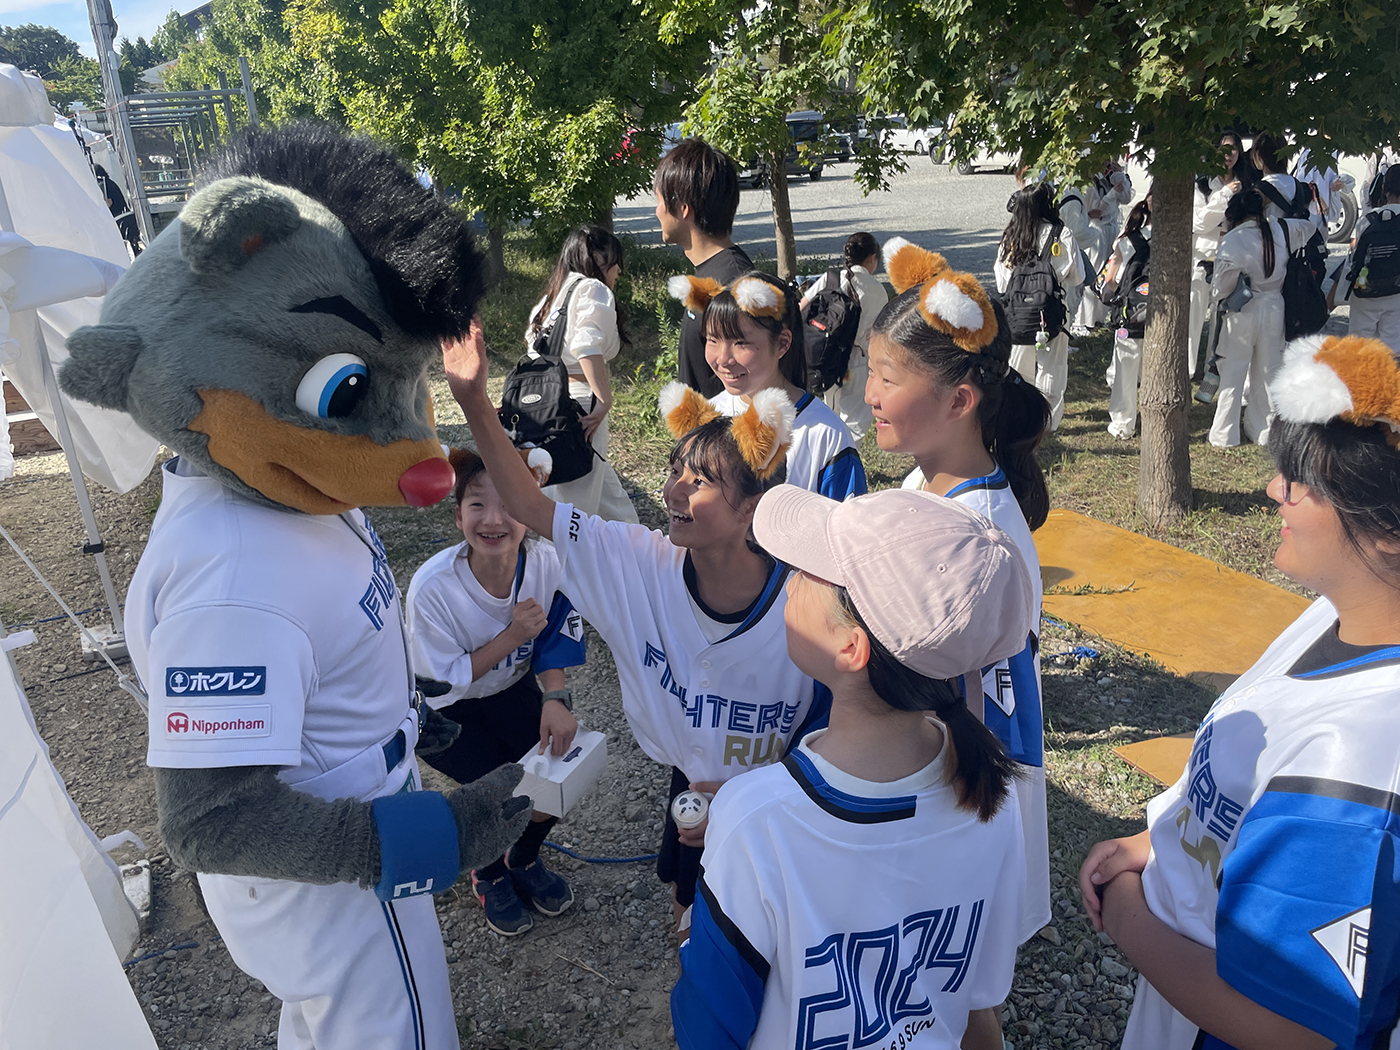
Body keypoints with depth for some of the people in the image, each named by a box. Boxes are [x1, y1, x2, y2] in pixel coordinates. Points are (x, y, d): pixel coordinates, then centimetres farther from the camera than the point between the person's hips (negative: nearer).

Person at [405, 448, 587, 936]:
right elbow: (438, 684, -23)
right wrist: (511, 638, -31)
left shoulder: (545, 561, -22)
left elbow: (551, 643, -8)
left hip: (511, 688, 4)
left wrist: (555, 698, -25)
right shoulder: (433, 586, -33)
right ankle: (489, 876, 18)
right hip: (443, 711, -4)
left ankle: (524, 859, 22)